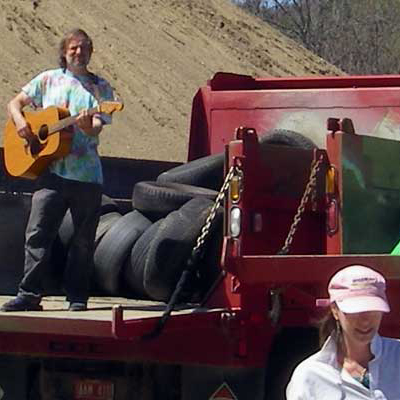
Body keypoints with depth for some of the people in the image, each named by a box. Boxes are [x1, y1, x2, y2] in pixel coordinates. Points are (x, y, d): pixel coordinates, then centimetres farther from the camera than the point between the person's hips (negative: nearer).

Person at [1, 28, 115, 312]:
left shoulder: (101, 87, 7)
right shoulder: (48, 80, 11)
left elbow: (96, 128, -4)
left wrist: (87, 125, -27)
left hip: (87, 174, 0)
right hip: (52, 171, 0)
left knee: (84, 240, 4)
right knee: (38, 233, -8)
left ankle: (77, 296, 13)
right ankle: (29, 294, -5)